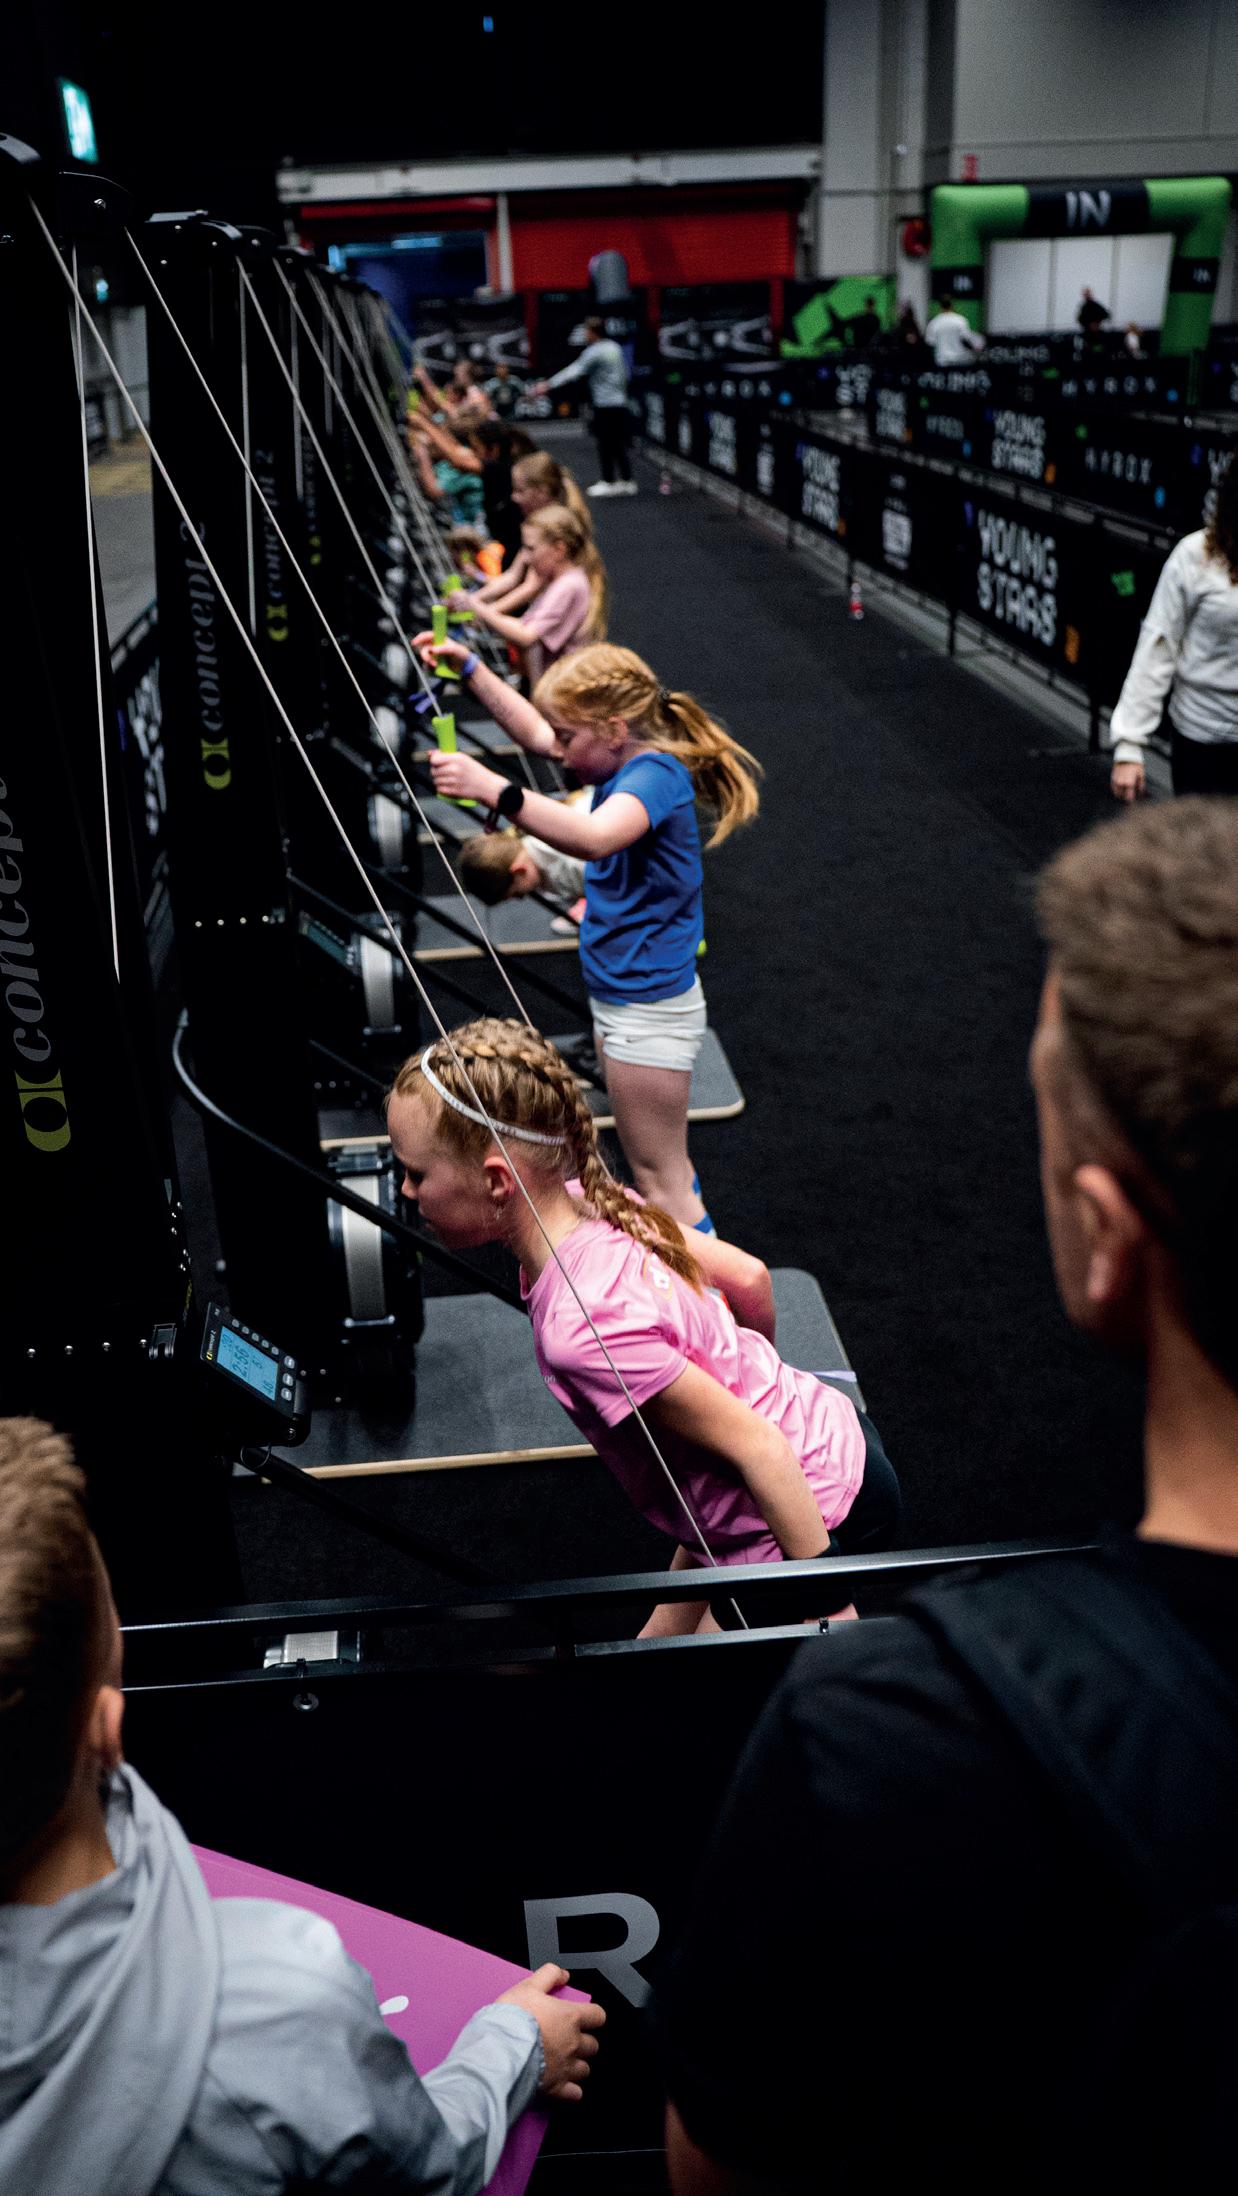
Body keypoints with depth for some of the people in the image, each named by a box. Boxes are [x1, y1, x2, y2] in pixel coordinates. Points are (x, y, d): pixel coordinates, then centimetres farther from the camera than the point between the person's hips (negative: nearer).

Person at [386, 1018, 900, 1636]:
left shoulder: (584, 1328, -33)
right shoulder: (593, 1202, -10)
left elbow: (757, 1447, -28)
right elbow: (749, 1277, 3)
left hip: (804, 1512, -8)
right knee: (667, 1643, 24)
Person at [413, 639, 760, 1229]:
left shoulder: (657, 773, -25)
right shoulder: (629, 758, 2)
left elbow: (595, 837, -46)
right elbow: (533, 731, 17)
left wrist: (494, 788, -51)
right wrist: (470, 667, 11)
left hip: (649, 1007, -10)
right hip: (620, 993, 10)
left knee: (659, 1175, 2)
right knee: (662, 1164, 23)